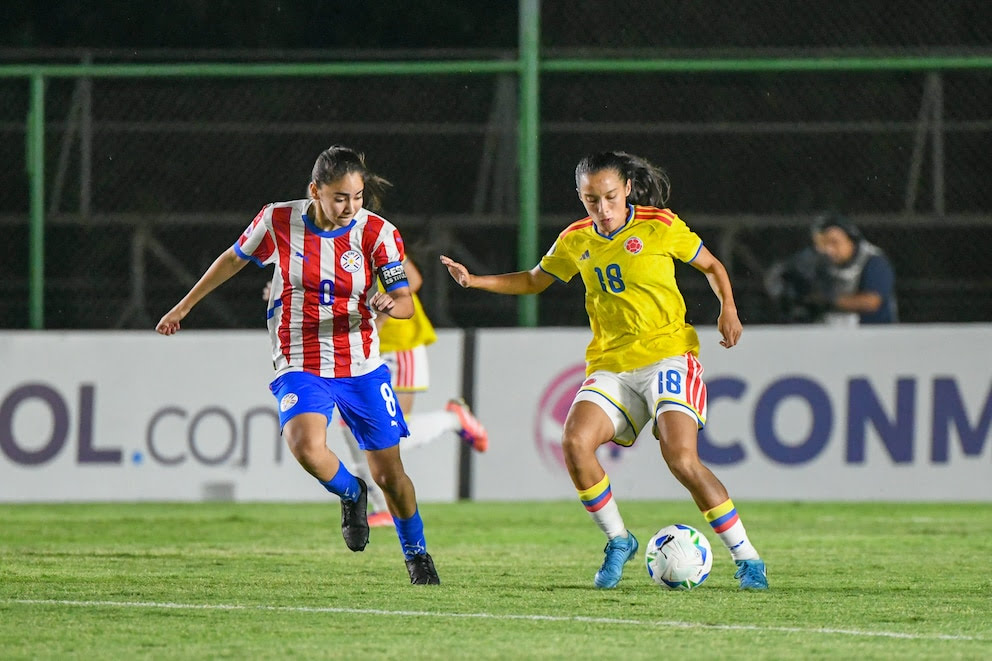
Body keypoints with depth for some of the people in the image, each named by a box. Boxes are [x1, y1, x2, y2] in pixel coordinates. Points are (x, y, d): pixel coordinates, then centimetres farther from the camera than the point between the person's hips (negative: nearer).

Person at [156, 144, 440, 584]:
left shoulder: (377, 233, -10)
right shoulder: (278, 221, -8)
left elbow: (405, 302, -12)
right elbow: (234, 259, 11)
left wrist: (391, 305, -37)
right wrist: (184, 306, 18)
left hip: (362, 367, 1)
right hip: (300, 365, -1)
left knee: (390, 473, 5)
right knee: (306, 446, -29)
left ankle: (416, 555, 32)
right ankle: (351, 494, 6)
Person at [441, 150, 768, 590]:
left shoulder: (660, 227, -3)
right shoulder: (576, 241, 9)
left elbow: (711, 266, 10)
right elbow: (533, 281, 25)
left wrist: (728, 309, -6)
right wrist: (473, 281, 13)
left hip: (668, 355, -4)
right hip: (610, 367, 4)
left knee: (681, 458, -23)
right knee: (575, 442, -21)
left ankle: (747, 559, -12)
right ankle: (618, 541, 0)